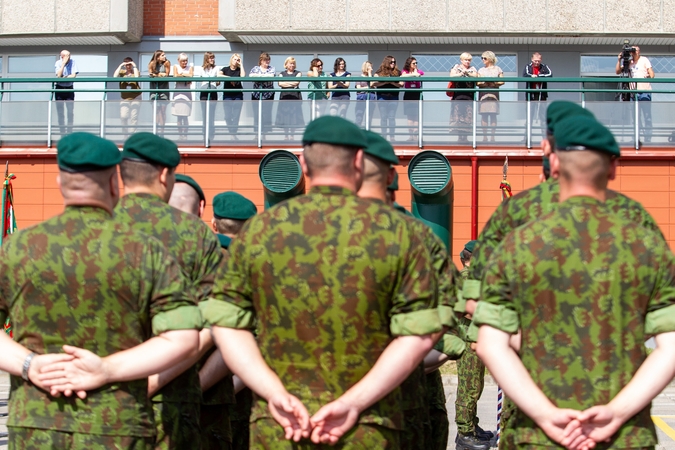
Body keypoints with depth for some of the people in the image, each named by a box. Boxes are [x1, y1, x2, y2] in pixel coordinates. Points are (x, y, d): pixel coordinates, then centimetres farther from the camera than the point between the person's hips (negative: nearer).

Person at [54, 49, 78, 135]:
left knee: (71, 111, -5)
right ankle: (62, 133, 5)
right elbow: (59, 75, -22)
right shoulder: (58, 63, -8)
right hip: (59, 88, 0)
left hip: (69, 89, 0)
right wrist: (64, 63, -22)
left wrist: (64, 77, -20)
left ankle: (70, 132, 2)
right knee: (60, 112, 0)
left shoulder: (72, 62, -6)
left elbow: (74, 75, -11)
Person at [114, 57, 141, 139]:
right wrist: (120, 66, -10)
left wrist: (134, 66, -13)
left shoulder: (135, 72, 3)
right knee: (123, 116, -11)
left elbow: (137, 77, -20)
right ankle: (125, 135, 3)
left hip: (135, 98, -1)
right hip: (124, 99, 1)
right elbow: (114, 76, -15)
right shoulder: (122, 73, 4)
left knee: (134, 117, -2)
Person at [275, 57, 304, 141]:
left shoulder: (298, 73, 12)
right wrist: (291, 84, -5)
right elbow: (280, 83, -1)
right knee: (285, 115, -5)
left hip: (295, 96, -1)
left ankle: (291, 134, 0)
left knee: (294, 115, -7)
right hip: (285, 96, 1)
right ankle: (286, 134, 2)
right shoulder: (282, 73, 15)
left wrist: (285, 82, -1)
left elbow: (296, 82, -4)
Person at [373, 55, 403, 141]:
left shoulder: (397, 72, 7)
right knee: (383, 117, 2)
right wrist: (385, 82, -12)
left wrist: (393, 82, -11)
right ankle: (384, 136, 7)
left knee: (392, 117, 0)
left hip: (393, 97, 0)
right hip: (382, 97, 0)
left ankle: (392, 136, 3)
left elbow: (401, 84, 2)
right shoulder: (379, 72, 4)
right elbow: (374, 83, -5)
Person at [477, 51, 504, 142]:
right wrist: (484, 83, -11)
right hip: (483, 93, 1)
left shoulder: (497, 69, 10)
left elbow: (502, 81, 6)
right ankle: (484, 136, -2)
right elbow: (477, 83, 7)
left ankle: (492, 136, -3)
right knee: (484, 115, -5)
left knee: (493, 115, -5)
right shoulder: (481, 70, 13)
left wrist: (494, 83, -9)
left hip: (494, 93, -1)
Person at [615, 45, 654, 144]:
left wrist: (649, 76, -24)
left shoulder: (644, 60, 4)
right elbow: (618, 71, 8)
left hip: (644, 91, -4)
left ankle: (648, 138, -7)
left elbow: (652, 74, -2)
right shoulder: (629, 62, 13)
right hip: (633, 91, 4)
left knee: (646, 116, -7)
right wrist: (619, 60, -5)